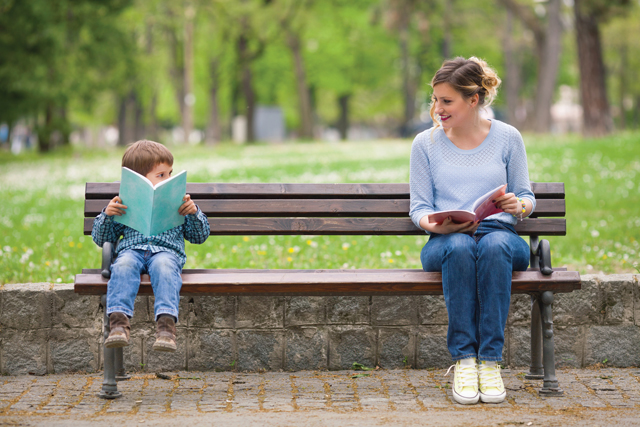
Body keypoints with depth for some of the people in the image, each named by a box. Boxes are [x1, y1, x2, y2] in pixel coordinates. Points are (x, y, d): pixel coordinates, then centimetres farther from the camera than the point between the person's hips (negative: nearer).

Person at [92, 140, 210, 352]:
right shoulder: (124, 203, 23)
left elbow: (200, 236, 24)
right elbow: (100, 239, 22)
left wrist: (194, 212, 5)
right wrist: (107, 215, 3)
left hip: (167, 250, -1)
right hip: (131, 249, 1)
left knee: (163, 266, -38)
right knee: (123, 266, -36)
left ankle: (166, 323, -54)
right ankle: (118, 321, -50)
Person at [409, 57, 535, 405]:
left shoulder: (507, 138, 10)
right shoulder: (425, 144, 11)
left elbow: (527, 196, 12)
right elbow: (419, 207, 8)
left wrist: (519, 205, -13)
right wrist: (435, 224, -15)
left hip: (500, 235, 0)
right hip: (445, 242, 0)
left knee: (495, 245, -38)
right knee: (459, 247, -38)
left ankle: (490, 361, -35)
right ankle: (463, 361, -35)